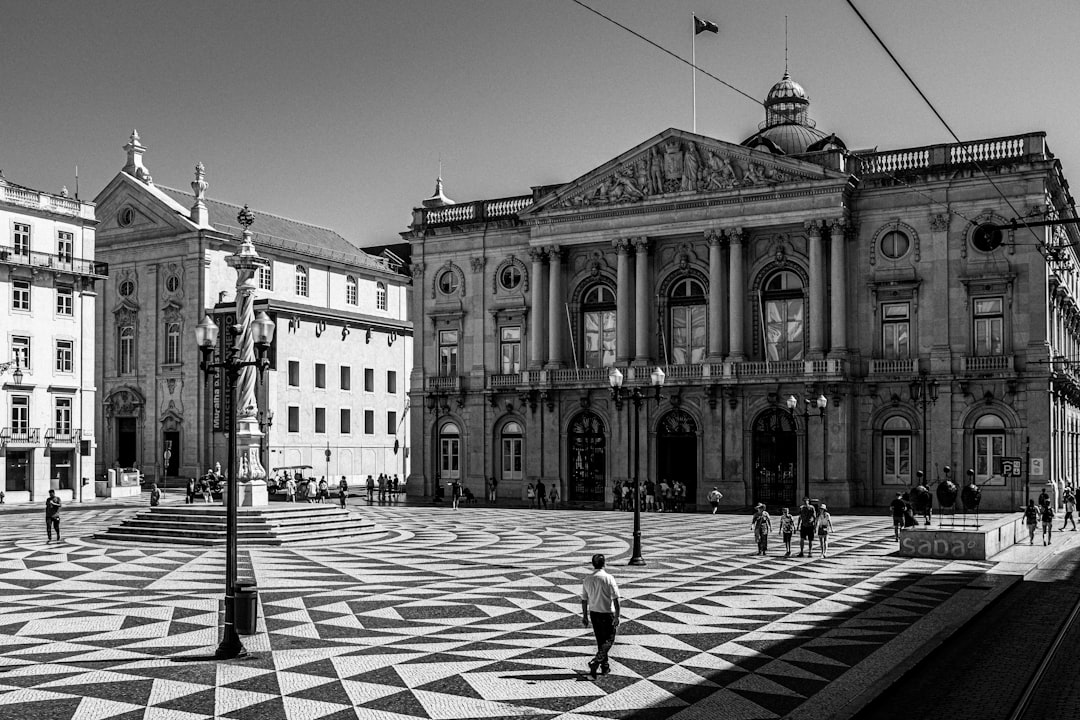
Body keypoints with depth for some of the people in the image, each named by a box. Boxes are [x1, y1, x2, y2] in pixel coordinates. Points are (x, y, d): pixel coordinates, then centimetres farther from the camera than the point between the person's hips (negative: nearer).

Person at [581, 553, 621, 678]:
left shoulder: (587, 579, -2)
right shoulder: (608, 579, -16)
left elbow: (584, 600, 5)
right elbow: (615, 600, -17)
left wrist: (585, 616, 14)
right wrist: (617, 617, -11)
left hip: (594, 613, 5)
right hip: (607, 613, -5)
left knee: (600, 640, 17)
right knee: (609, 640, 7)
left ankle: (605, 666, 24)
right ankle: (596, 661, -10)